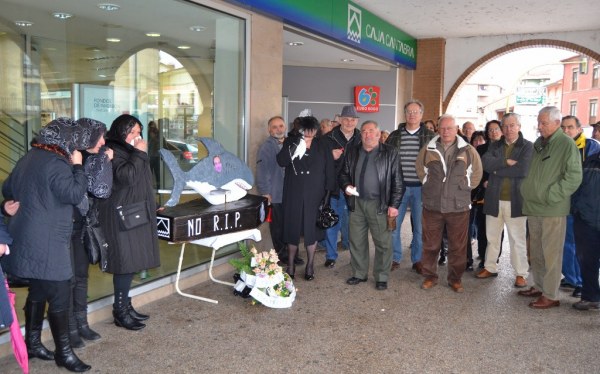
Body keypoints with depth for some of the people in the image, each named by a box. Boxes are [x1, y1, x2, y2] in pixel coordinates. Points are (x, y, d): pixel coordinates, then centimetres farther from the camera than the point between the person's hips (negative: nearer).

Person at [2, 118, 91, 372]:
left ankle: (32, 343, 31)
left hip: (29, 241, 10)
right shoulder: (55, 163, -16)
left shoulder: (29, 158, 14)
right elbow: (75, 194, -23)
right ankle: (64, 353, 6)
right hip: (45, 244, -10)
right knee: (59, 297, -3)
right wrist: (77, 166, -12)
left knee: (38, 293, 20)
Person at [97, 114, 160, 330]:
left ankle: (125, 305, 21)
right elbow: (128, 177, -26)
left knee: (131, 263, 11)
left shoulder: (131, 152, 18)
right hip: (121, 217, -9)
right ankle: (120, 312, 4)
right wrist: (139, 153, -17)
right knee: (125, 263, -6)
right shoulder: (112, 152, -12)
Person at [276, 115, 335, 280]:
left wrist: (329, 192, -4)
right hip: (293, 194, 0)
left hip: (314, 195, 0)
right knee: (292, 228, 6)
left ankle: (310, 265, 21)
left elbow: (329, 171, 1)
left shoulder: (322, 145, -1)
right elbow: (281, 161, -19)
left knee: (312, 229, 7)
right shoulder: (291, 142, -3)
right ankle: (290, 265, 22)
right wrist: (296, 145, -31)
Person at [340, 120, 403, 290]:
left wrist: (394, 205, -9)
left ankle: (381, 278, 15)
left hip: (379, 204, -3)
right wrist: (346, 186, -6)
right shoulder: (352, 152, 9)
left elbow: (397, 181, -4)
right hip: (356, 203, 4)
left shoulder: (390, 153, -2)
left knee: (383, 242, 2)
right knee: (356, 240, 11)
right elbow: (343, 174, 16)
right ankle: (359, 274, 26)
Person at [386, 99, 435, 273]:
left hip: (421, 187, -1)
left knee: (419, 226, 6)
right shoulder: (395, 136, 5)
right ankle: (395, 258, 18)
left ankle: (417, 260, 20)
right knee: (393, 224, 3)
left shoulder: (430, 136, 3)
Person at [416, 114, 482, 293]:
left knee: (458, 246, 7)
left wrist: (464, 189, 10)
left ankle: (455, 279, 21)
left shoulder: (468, 151, 1)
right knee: (430, 244, 9)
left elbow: (477, 173, 12)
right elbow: (420, 170, 17)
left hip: (459, 206, -1)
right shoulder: (428, 149, 3)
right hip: (432, 205, 1)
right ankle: (429, 276, 22)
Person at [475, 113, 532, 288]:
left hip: (515, 200, -4)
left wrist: (498, 170, -10)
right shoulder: (495, 146, 10)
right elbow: (485, 162, -8)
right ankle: (490, 267, 29)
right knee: (492, 237, 14)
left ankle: (521, 274, 16)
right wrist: (506, 162, -17)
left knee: (518, 239, 5)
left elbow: (523, 169, -18)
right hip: (494, 199, 4)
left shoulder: (528, 146, -3)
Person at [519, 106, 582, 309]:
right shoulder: (538, 143, 13)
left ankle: (550, 295, 7)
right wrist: (527, 192, 12)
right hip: (533, 207, 7)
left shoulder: (566, 144, -10)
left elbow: (574, 177, -15)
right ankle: (538, 286, 29)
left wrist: (550, 196, -16)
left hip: (553, 209, -7)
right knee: (536, 252, 16)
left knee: (551, 253, -1)